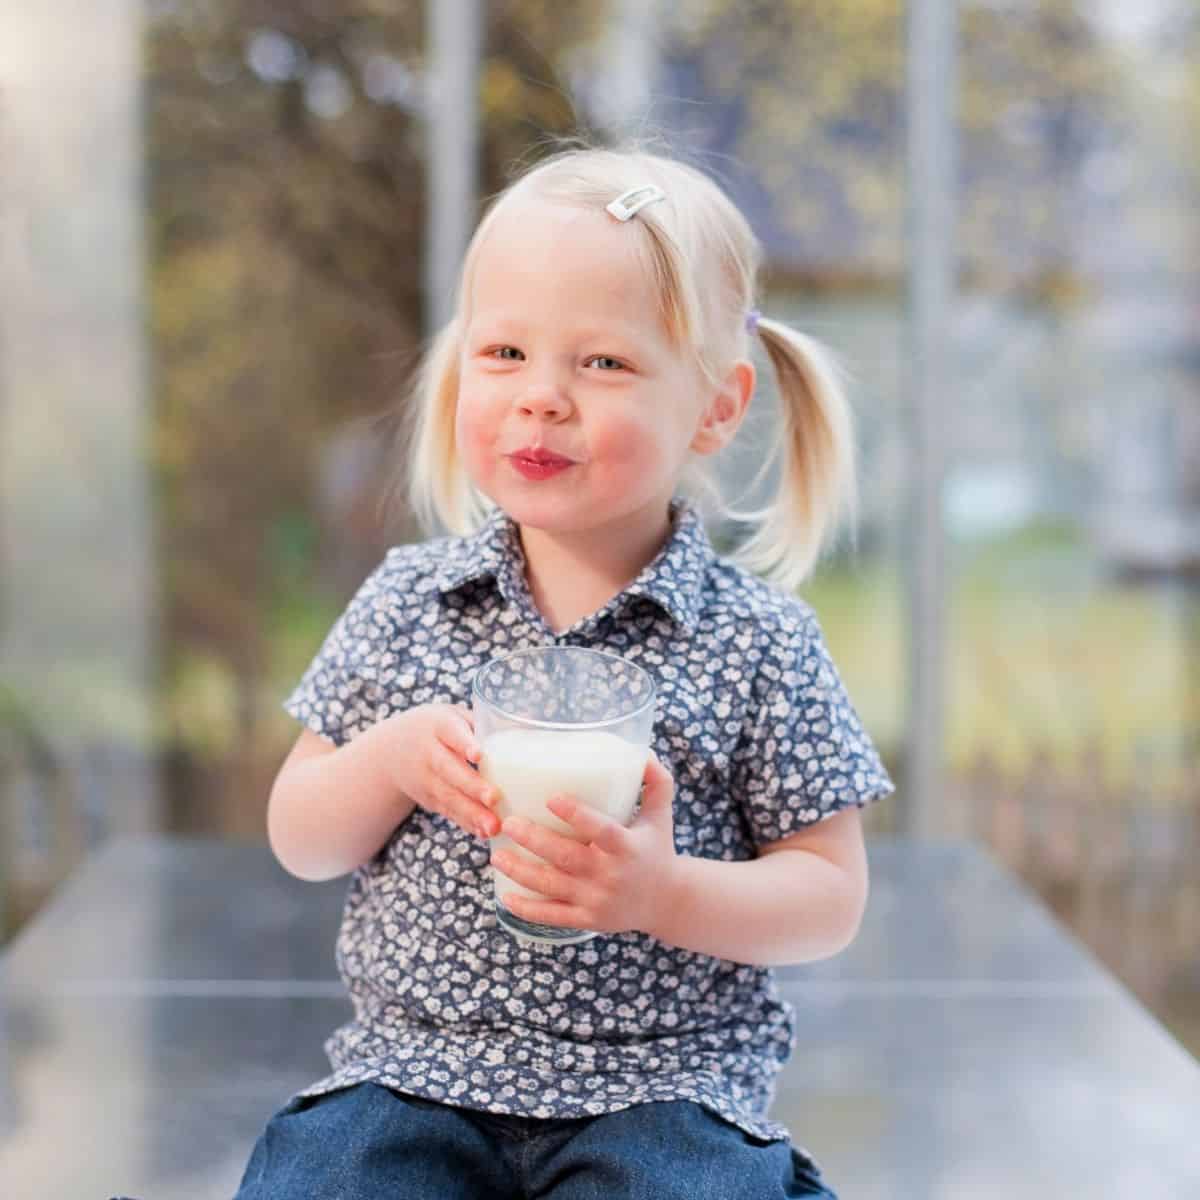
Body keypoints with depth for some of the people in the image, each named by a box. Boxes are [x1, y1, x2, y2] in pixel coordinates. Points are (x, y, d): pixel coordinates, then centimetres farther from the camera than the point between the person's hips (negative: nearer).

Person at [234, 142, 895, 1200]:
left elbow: (830, 896, 0)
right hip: (412, 1073, 2)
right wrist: (393, 761, -11)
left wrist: (666, 894, -18)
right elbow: (297, 841, 10)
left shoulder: (759, 641, -3)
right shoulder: (406, 602, 5)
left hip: (664, 1083, -2)